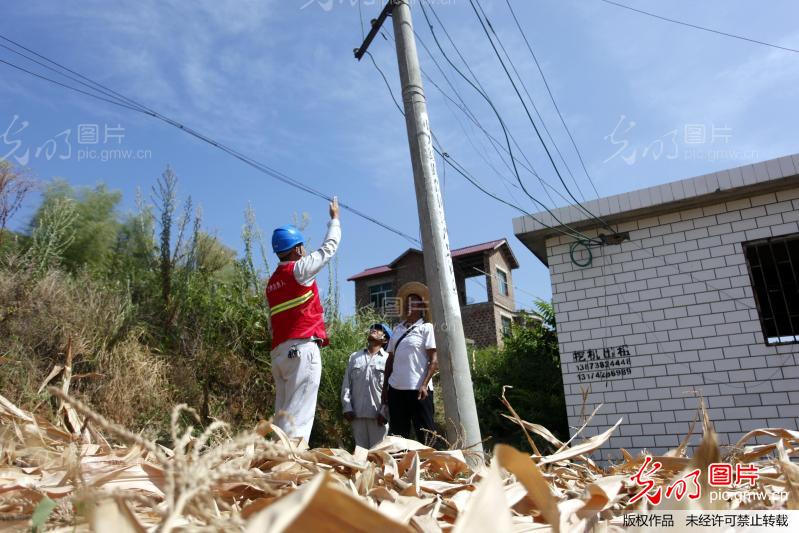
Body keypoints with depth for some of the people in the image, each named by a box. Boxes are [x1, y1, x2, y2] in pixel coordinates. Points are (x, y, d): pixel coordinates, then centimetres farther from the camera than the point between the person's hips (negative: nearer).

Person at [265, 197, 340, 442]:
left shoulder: (272, 282, 19)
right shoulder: (299, 269, -2)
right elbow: (329, 247, 9)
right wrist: (335, 218, 24)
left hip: (279, 352, 8)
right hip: (302, 349, -8)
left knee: (283, 416, 7)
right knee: (298, 417, -11)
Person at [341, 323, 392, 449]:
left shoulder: (388, 359, 3)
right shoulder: (354, 357, 15)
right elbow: (346, 384, 10)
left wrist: (385, 412, -10)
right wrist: (347, 408, 0)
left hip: (378, 414, -3)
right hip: (357, 413, 3)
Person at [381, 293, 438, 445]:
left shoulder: (426, 327, 0)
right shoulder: (397, 329, 15)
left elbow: (434, 359, -6)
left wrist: (424, 384, -15)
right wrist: (385, 386, 14)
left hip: (418, 388, -5)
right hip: (396, 388, 5)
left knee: (425, 433, -1)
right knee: (397, 433, 10)